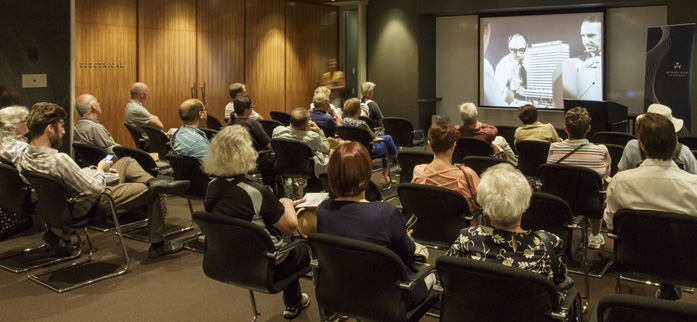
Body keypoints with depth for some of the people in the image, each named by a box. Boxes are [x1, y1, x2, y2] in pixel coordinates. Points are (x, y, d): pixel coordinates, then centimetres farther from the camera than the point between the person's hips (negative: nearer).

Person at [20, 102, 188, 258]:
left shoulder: (25, 156, -7)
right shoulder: (59, 160, -36)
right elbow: (95, 189, -27)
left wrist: (96, 170, 5)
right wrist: (100, 170, -7)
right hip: (91, 206, -9)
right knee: (152, 193, 5)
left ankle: (152, 181, -4)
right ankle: (158, 245, 16)